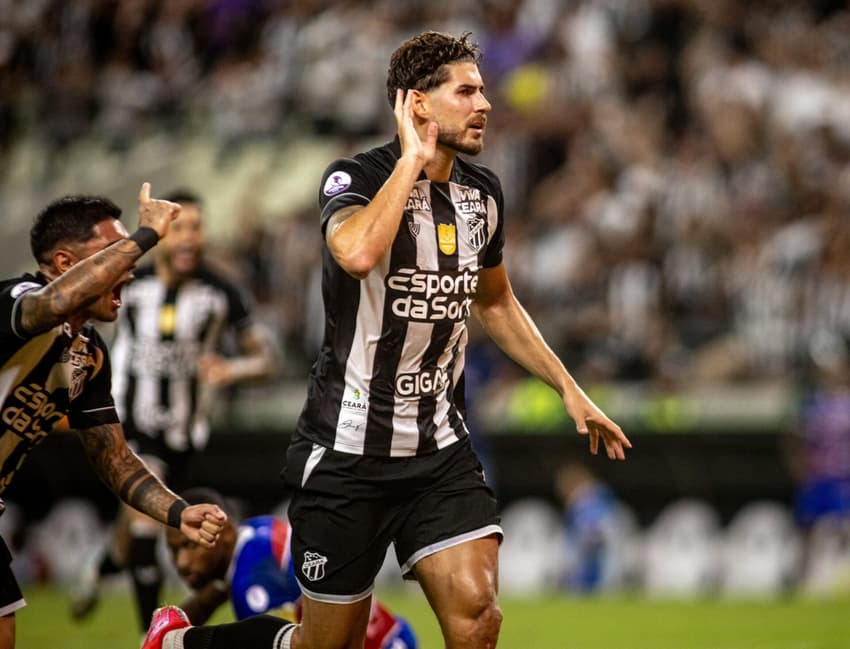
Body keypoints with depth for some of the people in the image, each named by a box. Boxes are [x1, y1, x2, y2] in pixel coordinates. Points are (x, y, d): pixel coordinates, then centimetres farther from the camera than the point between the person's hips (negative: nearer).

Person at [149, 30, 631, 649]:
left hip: (440, 448, 5)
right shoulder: (356, 178, -14)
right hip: (349, 451, -5)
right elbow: (358, 252, -38)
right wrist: (412, 159, -26)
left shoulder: (483, 192, 6)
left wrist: (568, 388, 20)